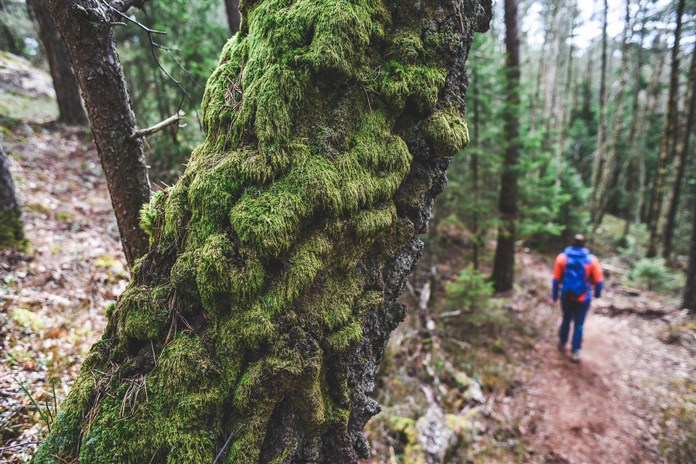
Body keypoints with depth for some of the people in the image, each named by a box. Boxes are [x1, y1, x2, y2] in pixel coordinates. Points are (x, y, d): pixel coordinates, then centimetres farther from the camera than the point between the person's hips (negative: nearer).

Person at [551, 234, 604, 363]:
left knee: (566, 319, 22)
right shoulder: (591, 259, -11)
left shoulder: (562, 257, -8)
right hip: (583, 298, -2)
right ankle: (575, 352, 12)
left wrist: (554, 295, 6)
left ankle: (562, 343, 35)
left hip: (566, 296, 2)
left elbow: (556, 279, -5)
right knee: (578, 325, 9)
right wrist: (597, 293, 13)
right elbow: (599, 281, -6)